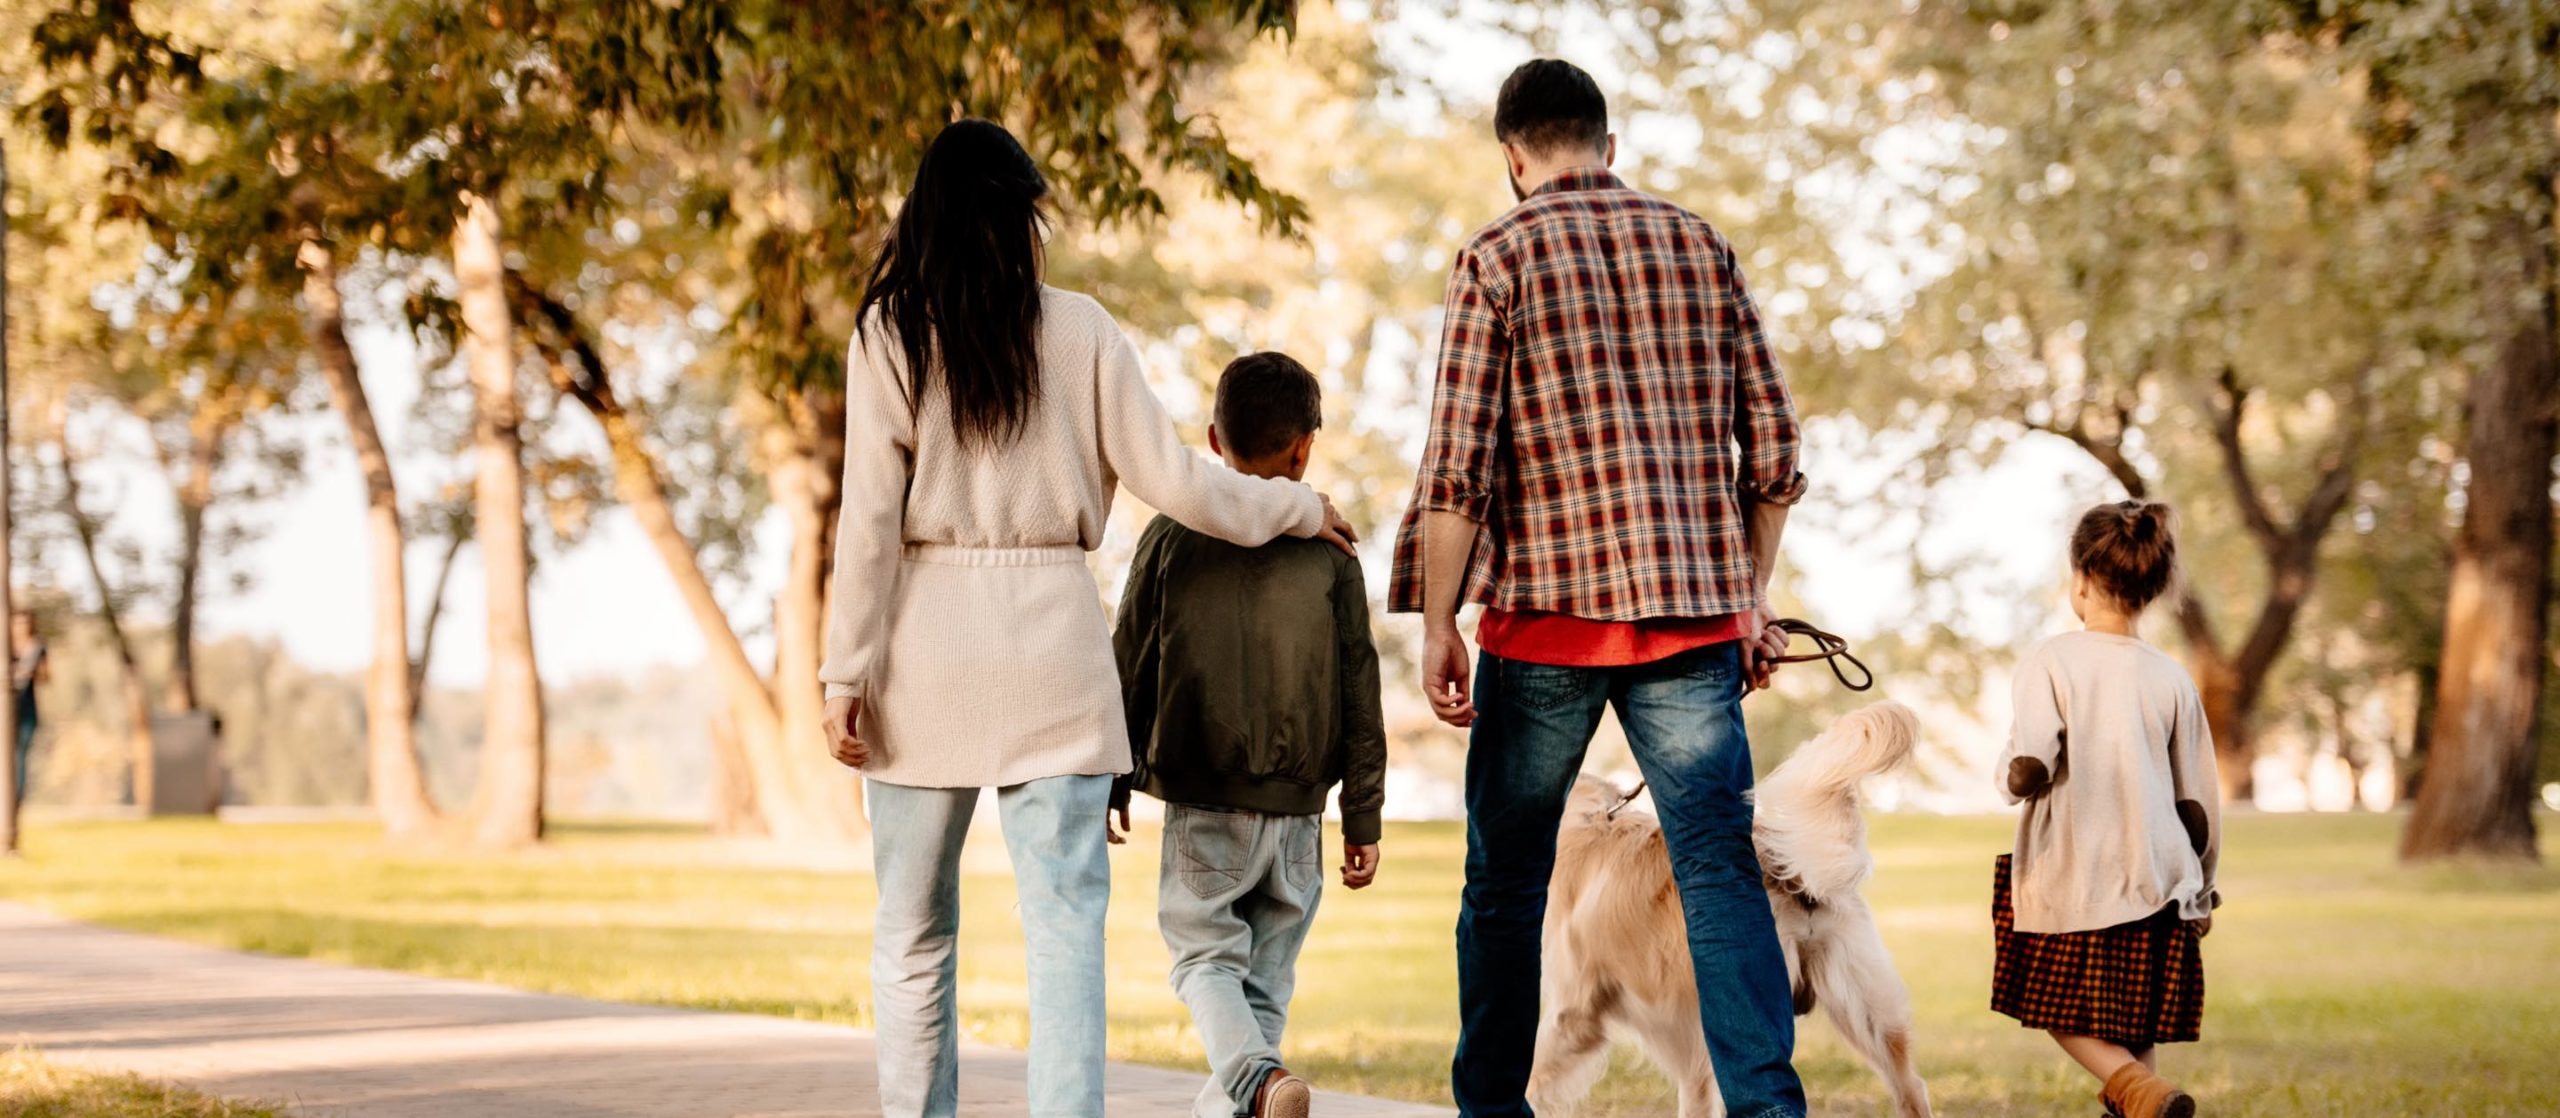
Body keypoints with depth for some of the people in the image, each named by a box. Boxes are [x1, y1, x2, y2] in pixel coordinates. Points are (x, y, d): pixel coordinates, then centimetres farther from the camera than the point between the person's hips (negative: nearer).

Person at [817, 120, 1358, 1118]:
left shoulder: (889, 333, 1)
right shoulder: (1079, 331, 3)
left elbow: (870, 516, -4)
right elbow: (1170, 481, 3)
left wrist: (847, 675, -2)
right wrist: (1297, 508, 19)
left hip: (927, 639, 0)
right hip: (1049, 639, 0)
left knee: (913, 928, 10)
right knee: (1065, 917, -2)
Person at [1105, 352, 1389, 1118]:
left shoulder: (1171, 538, -1)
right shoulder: (1328, 554, -1)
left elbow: (1130, 670, 2)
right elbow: (1359, 695, 1)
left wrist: (1114, 782, 13)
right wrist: (1364, 819, 7)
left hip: (1200, 802, -1)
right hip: (1295, 805, 1)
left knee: (1205, 957, 5)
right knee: (1268, 974, 12)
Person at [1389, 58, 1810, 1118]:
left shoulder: (1497, 258, -1)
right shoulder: (1701, 245, 9)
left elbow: (1460, 462, -8)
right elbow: (1772, 441, 9)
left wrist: (1437, 623, -3)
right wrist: (1752, 594, 18)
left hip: (1545, 608, -2)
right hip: (1694, 610, 2)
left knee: (1506, 880, 11)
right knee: (1720, 868, -2)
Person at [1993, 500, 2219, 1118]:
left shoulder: (2052, 661, -9)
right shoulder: (2171, 678, 2)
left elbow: (2027, 771, -21)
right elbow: (2199, 802, 7)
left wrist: (2012, 772, 3)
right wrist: (2201, 891, 20)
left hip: (2069, 881, -3)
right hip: (2153, 880, 3)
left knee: (2065, 1014, 10)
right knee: (2137, 1028, 15)